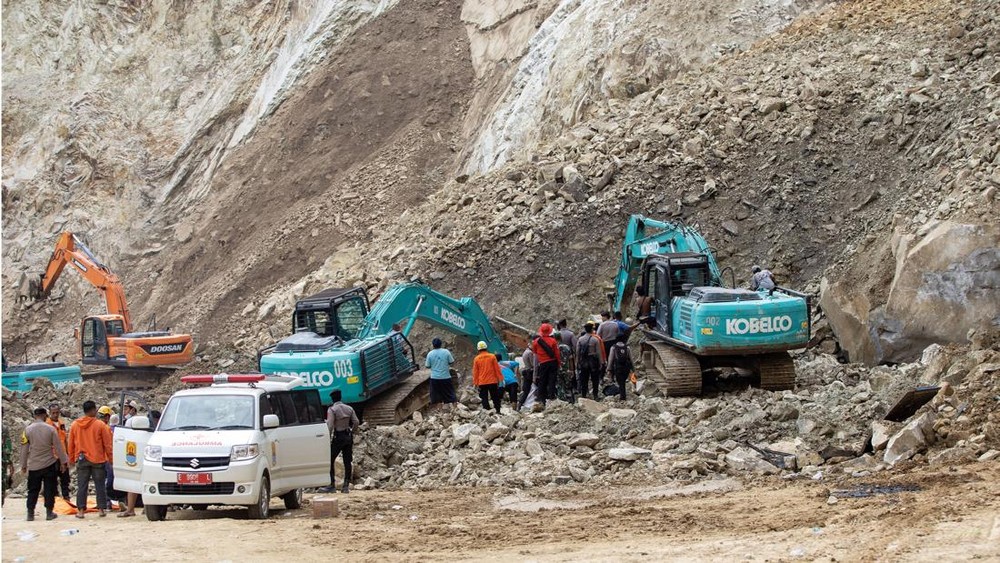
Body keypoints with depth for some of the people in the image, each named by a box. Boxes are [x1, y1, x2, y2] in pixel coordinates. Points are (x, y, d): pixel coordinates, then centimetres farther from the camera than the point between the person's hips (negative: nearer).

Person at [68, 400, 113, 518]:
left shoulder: (75, 425, 1)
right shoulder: (100, 425, -9)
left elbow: (71, 444, 8)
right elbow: (107, 444, -5)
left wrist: (72, 458, 18)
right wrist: (110, 458, 5)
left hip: (81, 460, 2)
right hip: (98, 460, -2)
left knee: (82, 486, 5)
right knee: (100, 485, 5)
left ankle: (81, 510, 2)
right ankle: (101, 509, 6)